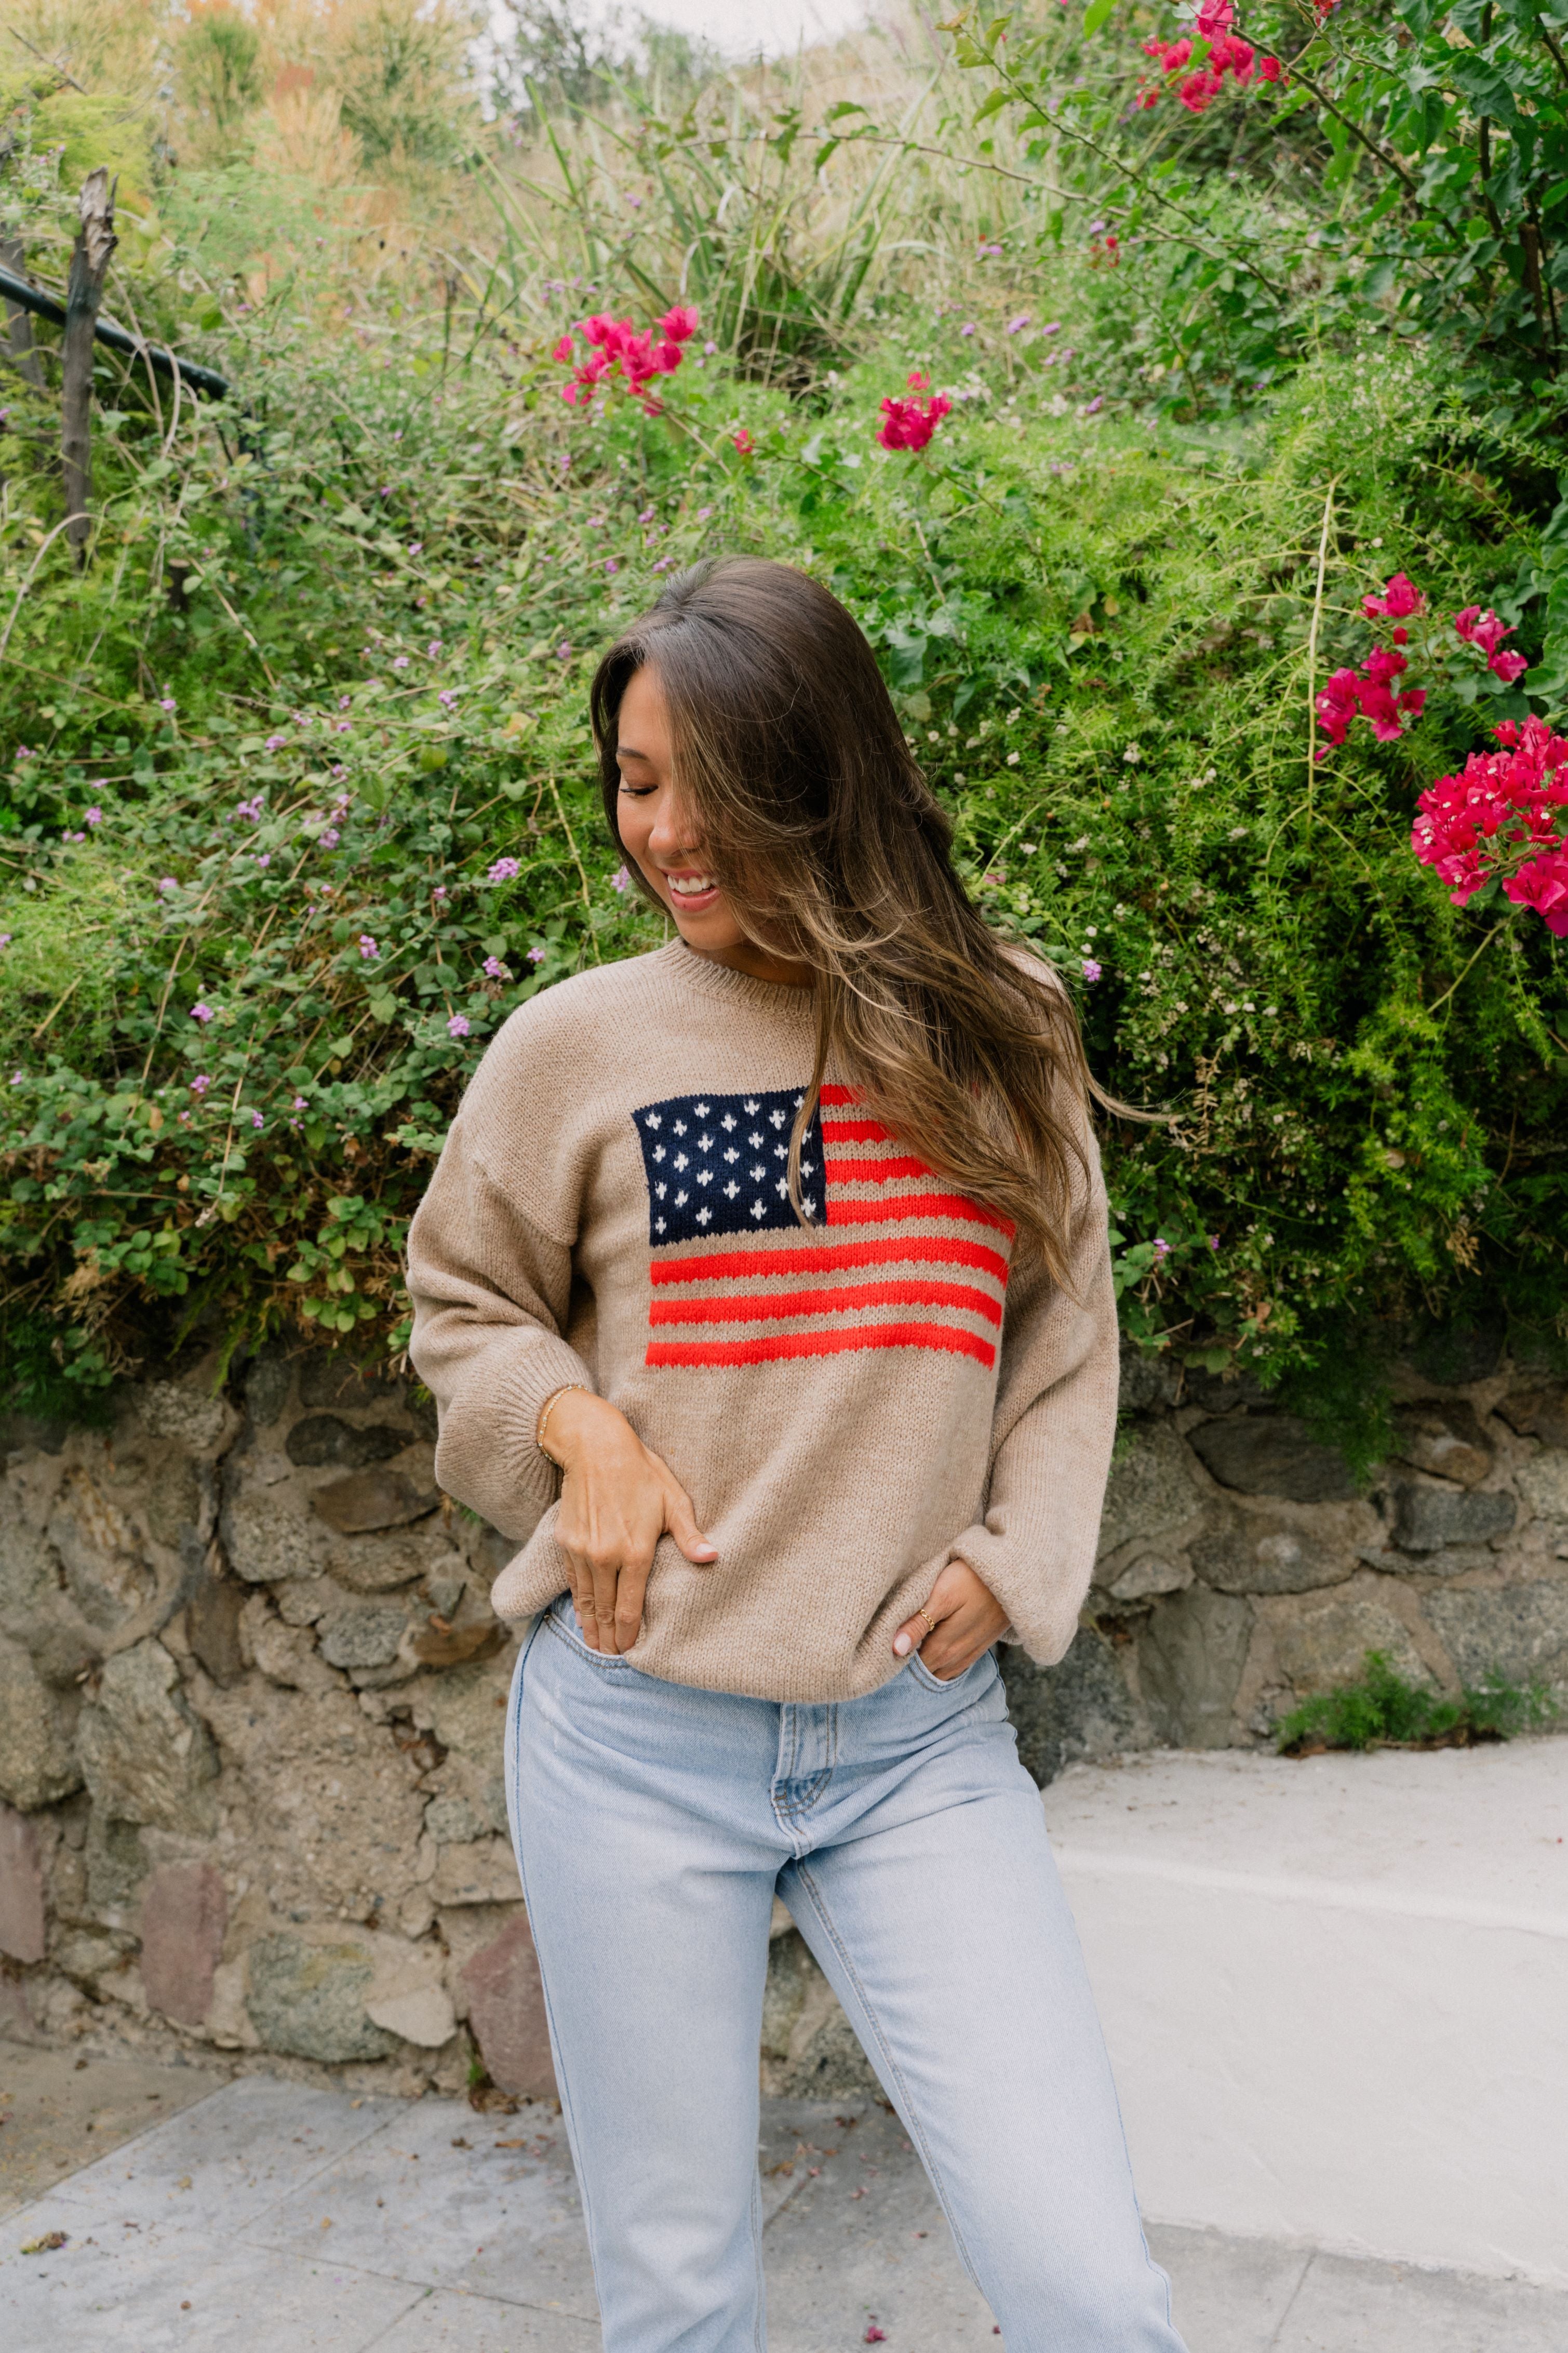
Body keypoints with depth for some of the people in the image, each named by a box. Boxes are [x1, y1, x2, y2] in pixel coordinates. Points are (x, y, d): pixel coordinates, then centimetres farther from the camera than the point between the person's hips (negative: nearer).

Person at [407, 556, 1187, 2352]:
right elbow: (463, 1299, 11)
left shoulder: (996, 1031, 2)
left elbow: (1063, 1330, 12)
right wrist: (577, 1424, -7)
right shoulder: (576, 1044, -2)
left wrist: (1007, 1559, -1)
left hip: (923, 1734, 1)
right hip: (637, 1728, 0)